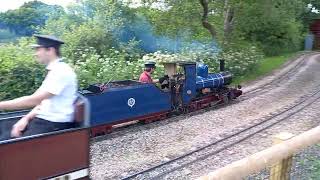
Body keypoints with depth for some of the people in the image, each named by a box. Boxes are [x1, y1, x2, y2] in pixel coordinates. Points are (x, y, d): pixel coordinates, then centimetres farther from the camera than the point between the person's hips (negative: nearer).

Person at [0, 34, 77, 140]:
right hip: (42, 120, 9)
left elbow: (34, 100, -22)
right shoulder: (53, 70, 14)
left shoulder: (62, 71, -17)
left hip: (54, 125, -9)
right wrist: (26, 118, 2)